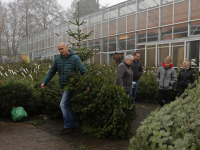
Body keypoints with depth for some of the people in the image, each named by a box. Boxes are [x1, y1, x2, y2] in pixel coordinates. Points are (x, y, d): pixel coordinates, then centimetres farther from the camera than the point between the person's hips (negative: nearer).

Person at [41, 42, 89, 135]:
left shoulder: (75, 58, -10)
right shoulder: (58, 59, 6)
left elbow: (84, 71, -13)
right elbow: (51, 72, 16)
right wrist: (44, 82, 9)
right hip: (63, 86, 6)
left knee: (63, 104, -13)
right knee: (69, 106, 10)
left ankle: (67, 126, -1)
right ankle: (75, 126, 21)